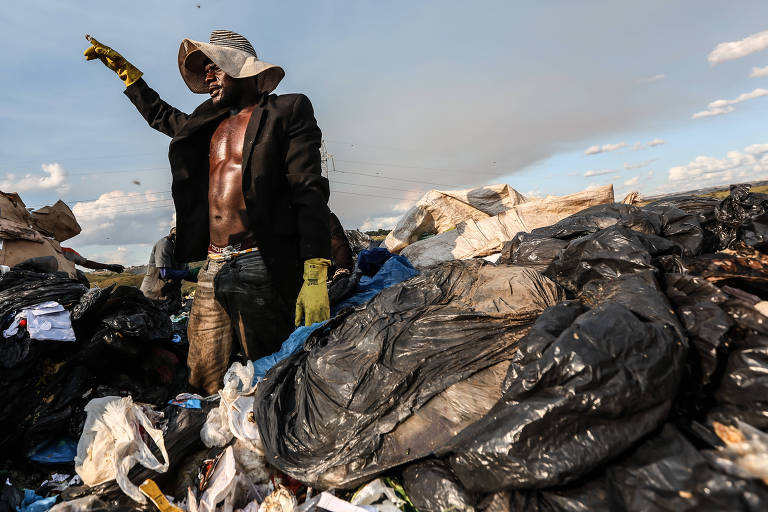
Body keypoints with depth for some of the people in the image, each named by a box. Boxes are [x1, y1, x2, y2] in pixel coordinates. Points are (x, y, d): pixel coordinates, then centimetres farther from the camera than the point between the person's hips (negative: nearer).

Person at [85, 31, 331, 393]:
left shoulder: (286, 111, 2)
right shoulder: (208, 123, 22)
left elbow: (309, 192, -10)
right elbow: (160, 115, 45)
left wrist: (314, 277, -19)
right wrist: (122, 68, 45)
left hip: (260, 268, -6)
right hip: (212, 269, 7)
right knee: (204, 384, 10)